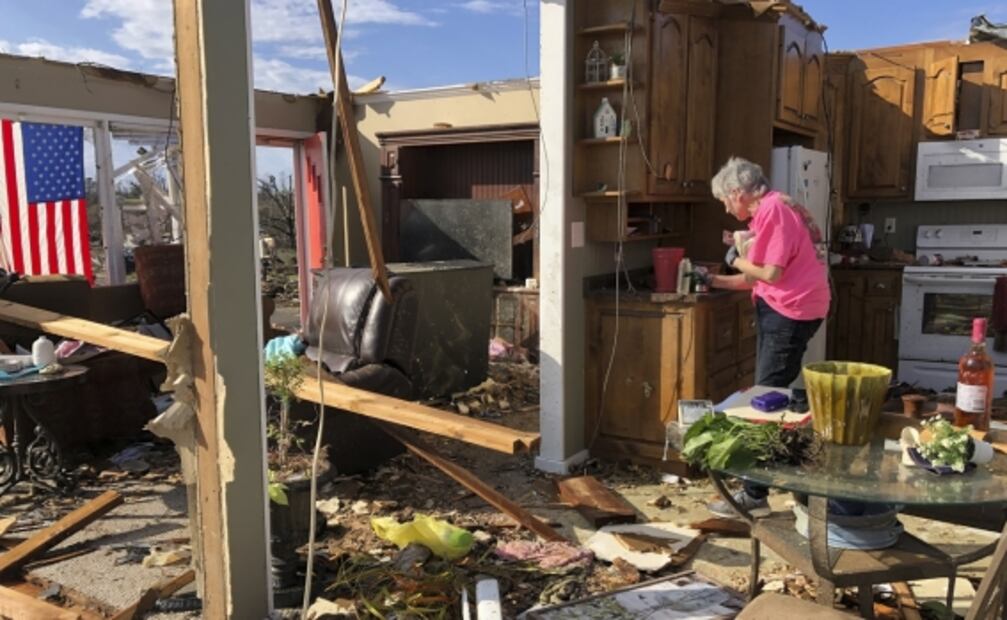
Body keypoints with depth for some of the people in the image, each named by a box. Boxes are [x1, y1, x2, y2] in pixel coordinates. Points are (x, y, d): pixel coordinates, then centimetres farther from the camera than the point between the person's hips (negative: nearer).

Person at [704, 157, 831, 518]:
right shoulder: (768, 213, 17)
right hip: (780, 310, 11)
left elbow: (772, 273, -20)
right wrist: (714, 281, 16)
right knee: (770, 394, 16)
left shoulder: (773, 210, -14)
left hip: (789, 312, -11)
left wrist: (737, 260, -4)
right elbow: (757, 279, 18)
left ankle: (755, 496, -2)